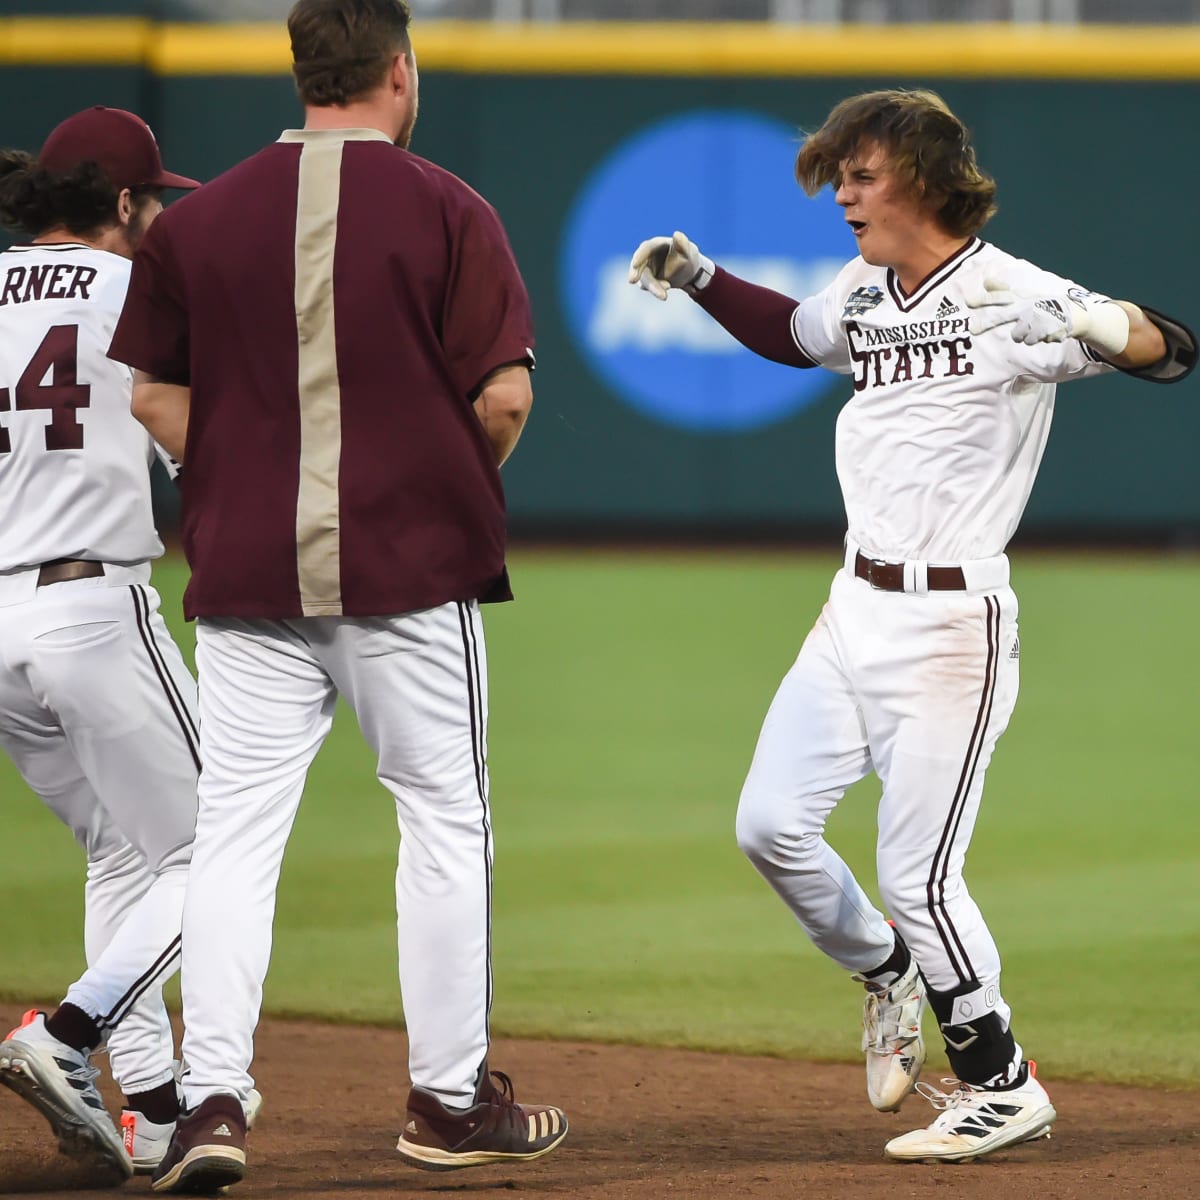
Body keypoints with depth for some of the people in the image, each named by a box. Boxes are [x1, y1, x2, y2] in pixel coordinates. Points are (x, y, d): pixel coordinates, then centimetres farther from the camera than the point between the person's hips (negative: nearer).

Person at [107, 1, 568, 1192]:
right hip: (410, 561, -2)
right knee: (443, 821, 9)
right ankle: (450, 1101, 15)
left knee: (234, 834, 3)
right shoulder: (445, 210, -5)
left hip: (245, 572, 2)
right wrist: (466, 488, 9)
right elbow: (504, 392, -10)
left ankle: (212, 1097, -7)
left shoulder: (198, 217, 4)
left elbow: (154, 393, 5)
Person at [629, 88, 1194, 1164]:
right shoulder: (862, 297, 10)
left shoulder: (1016, 299, -13)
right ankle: (888, 975, 30)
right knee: (770, 827, 5)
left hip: (953, 621, -8)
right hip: (855, 610, 8)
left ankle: (1005, 1086, 9)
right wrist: (698, 278, 18)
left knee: (917, 875, -7)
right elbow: (788, 333, 32)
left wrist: (1112, 331, -44)